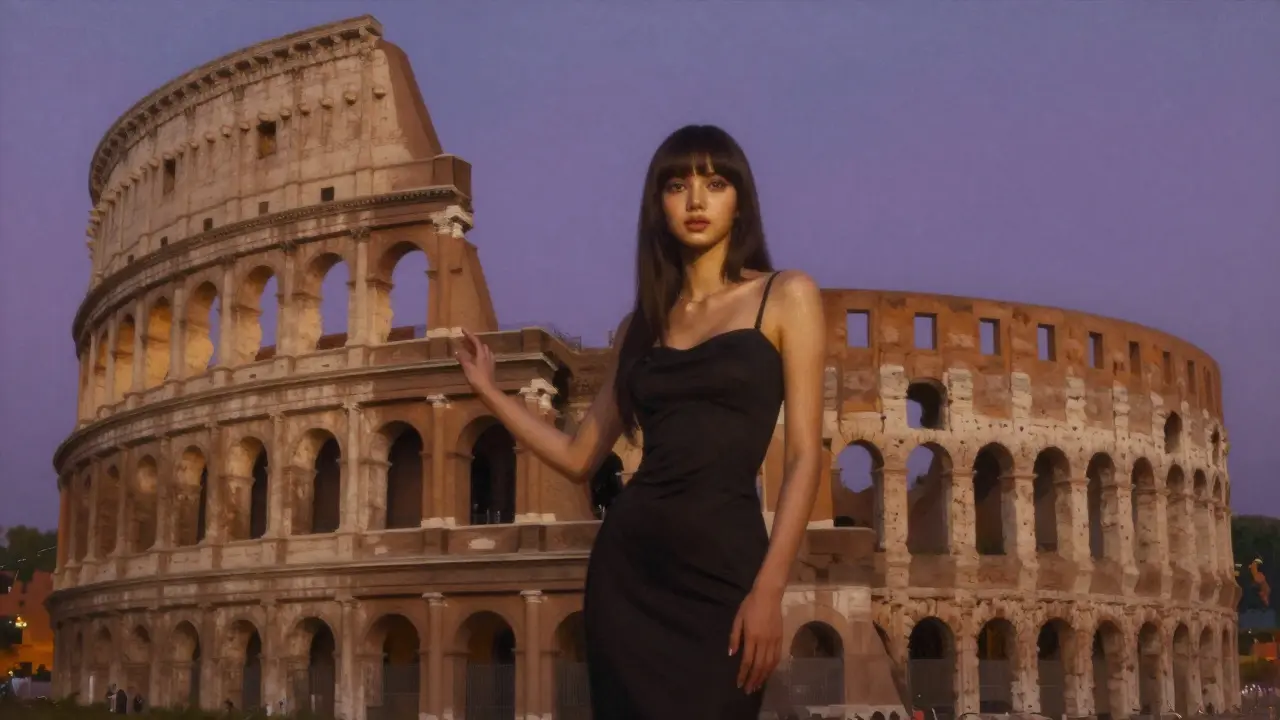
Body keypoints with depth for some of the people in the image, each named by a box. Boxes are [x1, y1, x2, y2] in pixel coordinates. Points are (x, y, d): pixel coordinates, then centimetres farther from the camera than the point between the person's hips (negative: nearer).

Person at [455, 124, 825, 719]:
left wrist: (769, 589, -14)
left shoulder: (786, 296, 2)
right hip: (627, 561, 4)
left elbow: (804, 455, -5)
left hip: (723, 562, -4)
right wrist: (487, 390, 15)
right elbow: (579, 457, 16)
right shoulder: (639, 326, 14)